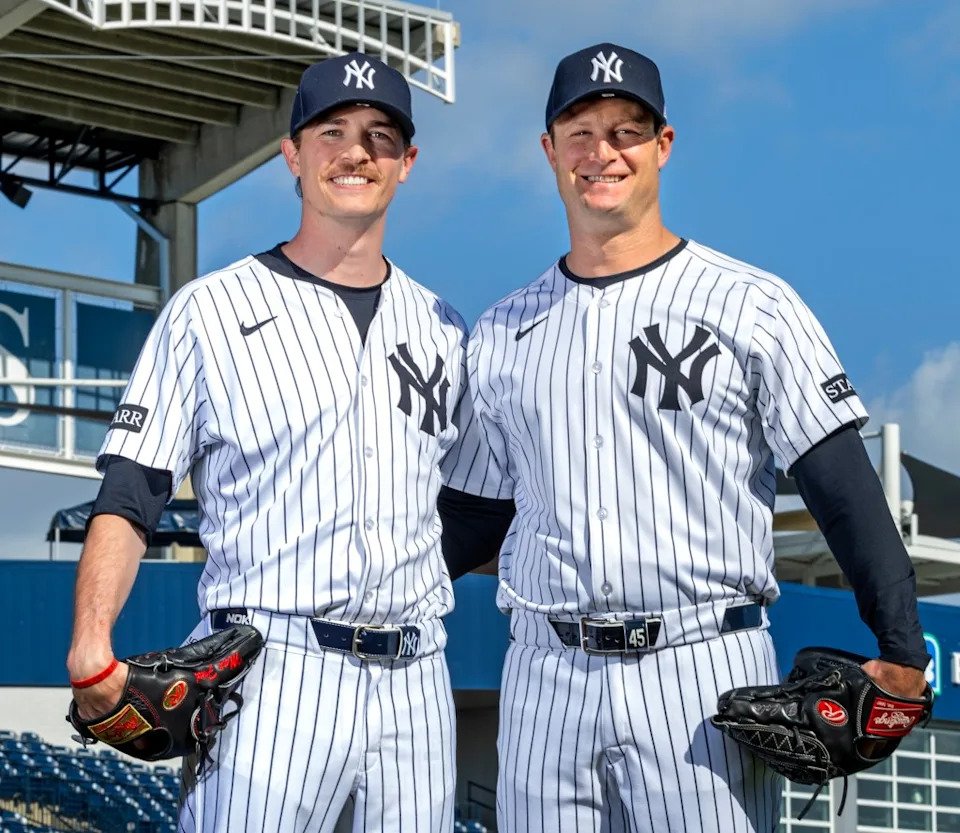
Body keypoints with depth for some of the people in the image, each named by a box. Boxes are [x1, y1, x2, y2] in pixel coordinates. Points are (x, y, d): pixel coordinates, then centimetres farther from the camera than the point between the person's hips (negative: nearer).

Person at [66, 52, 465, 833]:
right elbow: (129, 496, -2)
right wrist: (92, 644, -15)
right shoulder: (211, 308, 3)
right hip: (272, 672, -4)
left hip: (414, 678, 5)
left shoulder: (443, 327, 16)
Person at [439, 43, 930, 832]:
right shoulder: (502, 333, 13)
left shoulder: (754, 307, 1)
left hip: (704, 677, -3)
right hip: (547, 678, 4)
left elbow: (843, 487, -4)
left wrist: (900, 649, -13)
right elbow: (476, 515, 17)